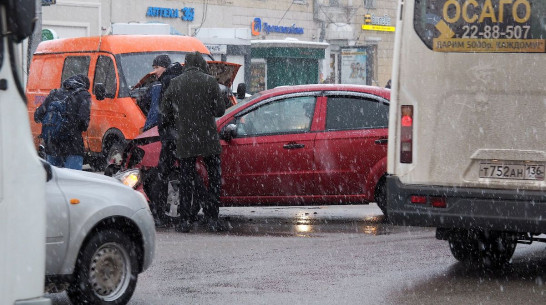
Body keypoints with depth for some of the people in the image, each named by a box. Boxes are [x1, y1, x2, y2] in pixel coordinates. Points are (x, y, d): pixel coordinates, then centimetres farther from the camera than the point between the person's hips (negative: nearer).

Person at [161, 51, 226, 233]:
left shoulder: (175, 83, 2)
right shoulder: (210, 82, -4)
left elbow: (165, 112, 4)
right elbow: (219, 110, -4)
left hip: (184, 139, 2)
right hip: (208, 138, -2)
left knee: (186, 180, 8)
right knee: (215, 177, 8)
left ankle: (185, 220, 5)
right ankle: (211, 218, 2)